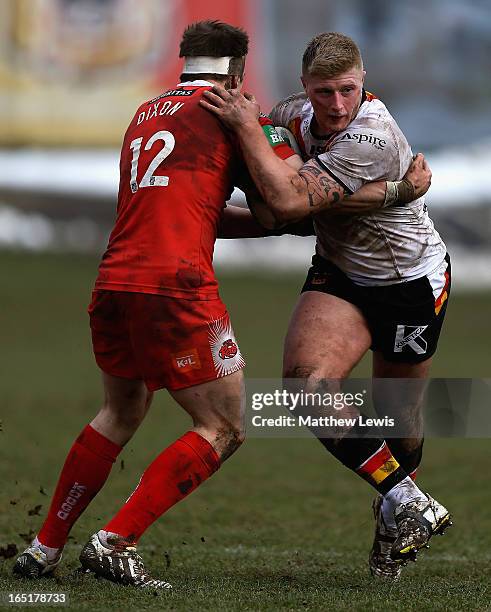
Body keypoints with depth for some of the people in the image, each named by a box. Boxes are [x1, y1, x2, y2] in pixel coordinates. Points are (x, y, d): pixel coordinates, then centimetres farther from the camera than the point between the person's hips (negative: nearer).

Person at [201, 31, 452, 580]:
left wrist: (246, 126, -35)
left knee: (398, 420, 7)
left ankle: (396, 511, 39)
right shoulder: (295, 113, -9)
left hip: (412, 282, -5)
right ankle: (407, 503, -11)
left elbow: (288, 202, -38)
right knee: (307, 382, -22)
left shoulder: (373, 139, -32)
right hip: (338, 274, 5)